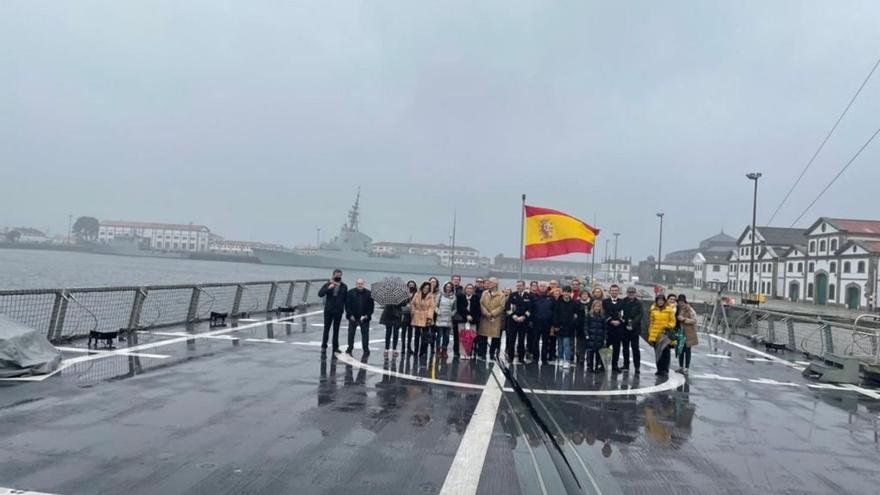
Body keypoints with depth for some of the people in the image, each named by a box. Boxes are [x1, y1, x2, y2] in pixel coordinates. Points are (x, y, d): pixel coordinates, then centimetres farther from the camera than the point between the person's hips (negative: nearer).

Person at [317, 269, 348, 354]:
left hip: (339, 311, 2)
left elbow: (346, 299, 5)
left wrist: (347, 311, 3)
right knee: (326, 329, 3)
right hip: (328, 311, -2)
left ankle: (335, 347, 18)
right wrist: (328, 288, -27)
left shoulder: (344, 286, 1)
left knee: (336, 330, 10)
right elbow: (320, 294, -14)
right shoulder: (328, 284, -4)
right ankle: (324, 346, 12)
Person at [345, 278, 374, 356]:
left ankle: (366, 350, 10)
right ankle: (349, 349, 18)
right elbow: (347, 305, -1)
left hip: (364, 318, -1)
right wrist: (350, 315, -8)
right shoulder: (350, 293, 0)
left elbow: (371, 305, 0)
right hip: (353, 317, 1)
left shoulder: (368, 293, -1)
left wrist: (367, 315, -9)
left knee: (365, 334, 2)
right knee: (351, 334, 8)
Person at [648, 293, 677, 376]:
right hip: (655, 334, 3)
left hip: (666, 334, -3)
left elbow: (673, 321, 6)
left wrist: (669, 326, -14)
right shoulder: (653, 309, 7)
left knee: (665, 352, -3)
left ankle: (665, 369, 4)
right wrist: (650, 334, 12)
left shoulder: (669, 309, -1)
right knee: (657, 353, 7)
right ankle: (659, 369, 15)